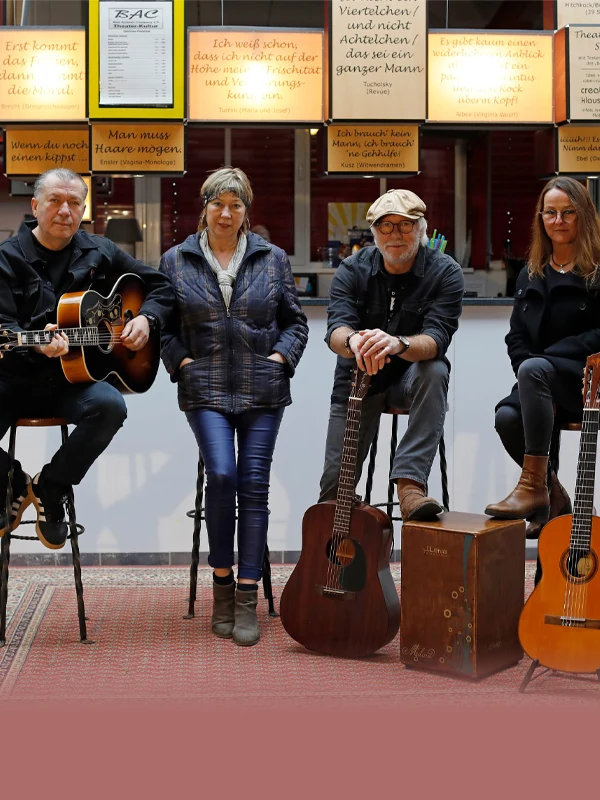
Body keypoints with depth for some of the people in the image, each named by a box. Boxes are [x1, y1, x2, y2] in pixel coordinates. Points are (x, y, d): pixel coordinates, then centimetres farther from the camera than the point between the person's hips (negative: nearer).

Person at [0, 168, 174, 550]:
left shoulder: (99, 253, 9)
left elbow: (161, 286, 15)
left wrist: (145, 318, -5)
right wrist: (37, 344, -30)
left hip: (73, 378, 2)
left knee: (110, 406, -31)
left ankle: (50, 488, -8)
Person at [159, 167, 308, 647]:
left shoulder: (272, 259, 10)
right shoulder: (176, 261, 8)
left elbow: (295, 321, 12)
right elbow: (163, 325, 10)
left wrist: (280, 358, -3)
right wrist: (184, 363, -3)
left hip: (262, 391, 1)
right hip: (206, 390, -1)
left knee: (254, 485, -5)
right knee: (222, 475, -19)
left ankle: (247, 600, 0)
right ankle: (222, 585, 0)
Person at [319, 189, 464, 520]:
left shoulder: (445, 272, -13)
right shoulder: (352, 270, -8)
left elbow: (436, 339, -26)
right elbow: (335, 330, -22)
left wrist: (398, 344, -48)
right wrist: (353, 341, -48)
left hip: (413, 376, -1)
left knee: (435, 372, -37)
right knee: (335, 488, -7)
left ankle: (411, 485, -41)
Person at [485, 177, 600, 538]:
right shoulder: (531, 275, 16)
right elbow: (516, 338, 12)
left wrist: (546, 357, -16)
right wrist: (534, 383, -6)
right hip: (543, 387, 5)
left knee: (534, 369, -35)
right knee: (507, 416, -27)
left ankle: (533, 484, -34)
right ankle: (554, 498, -5)